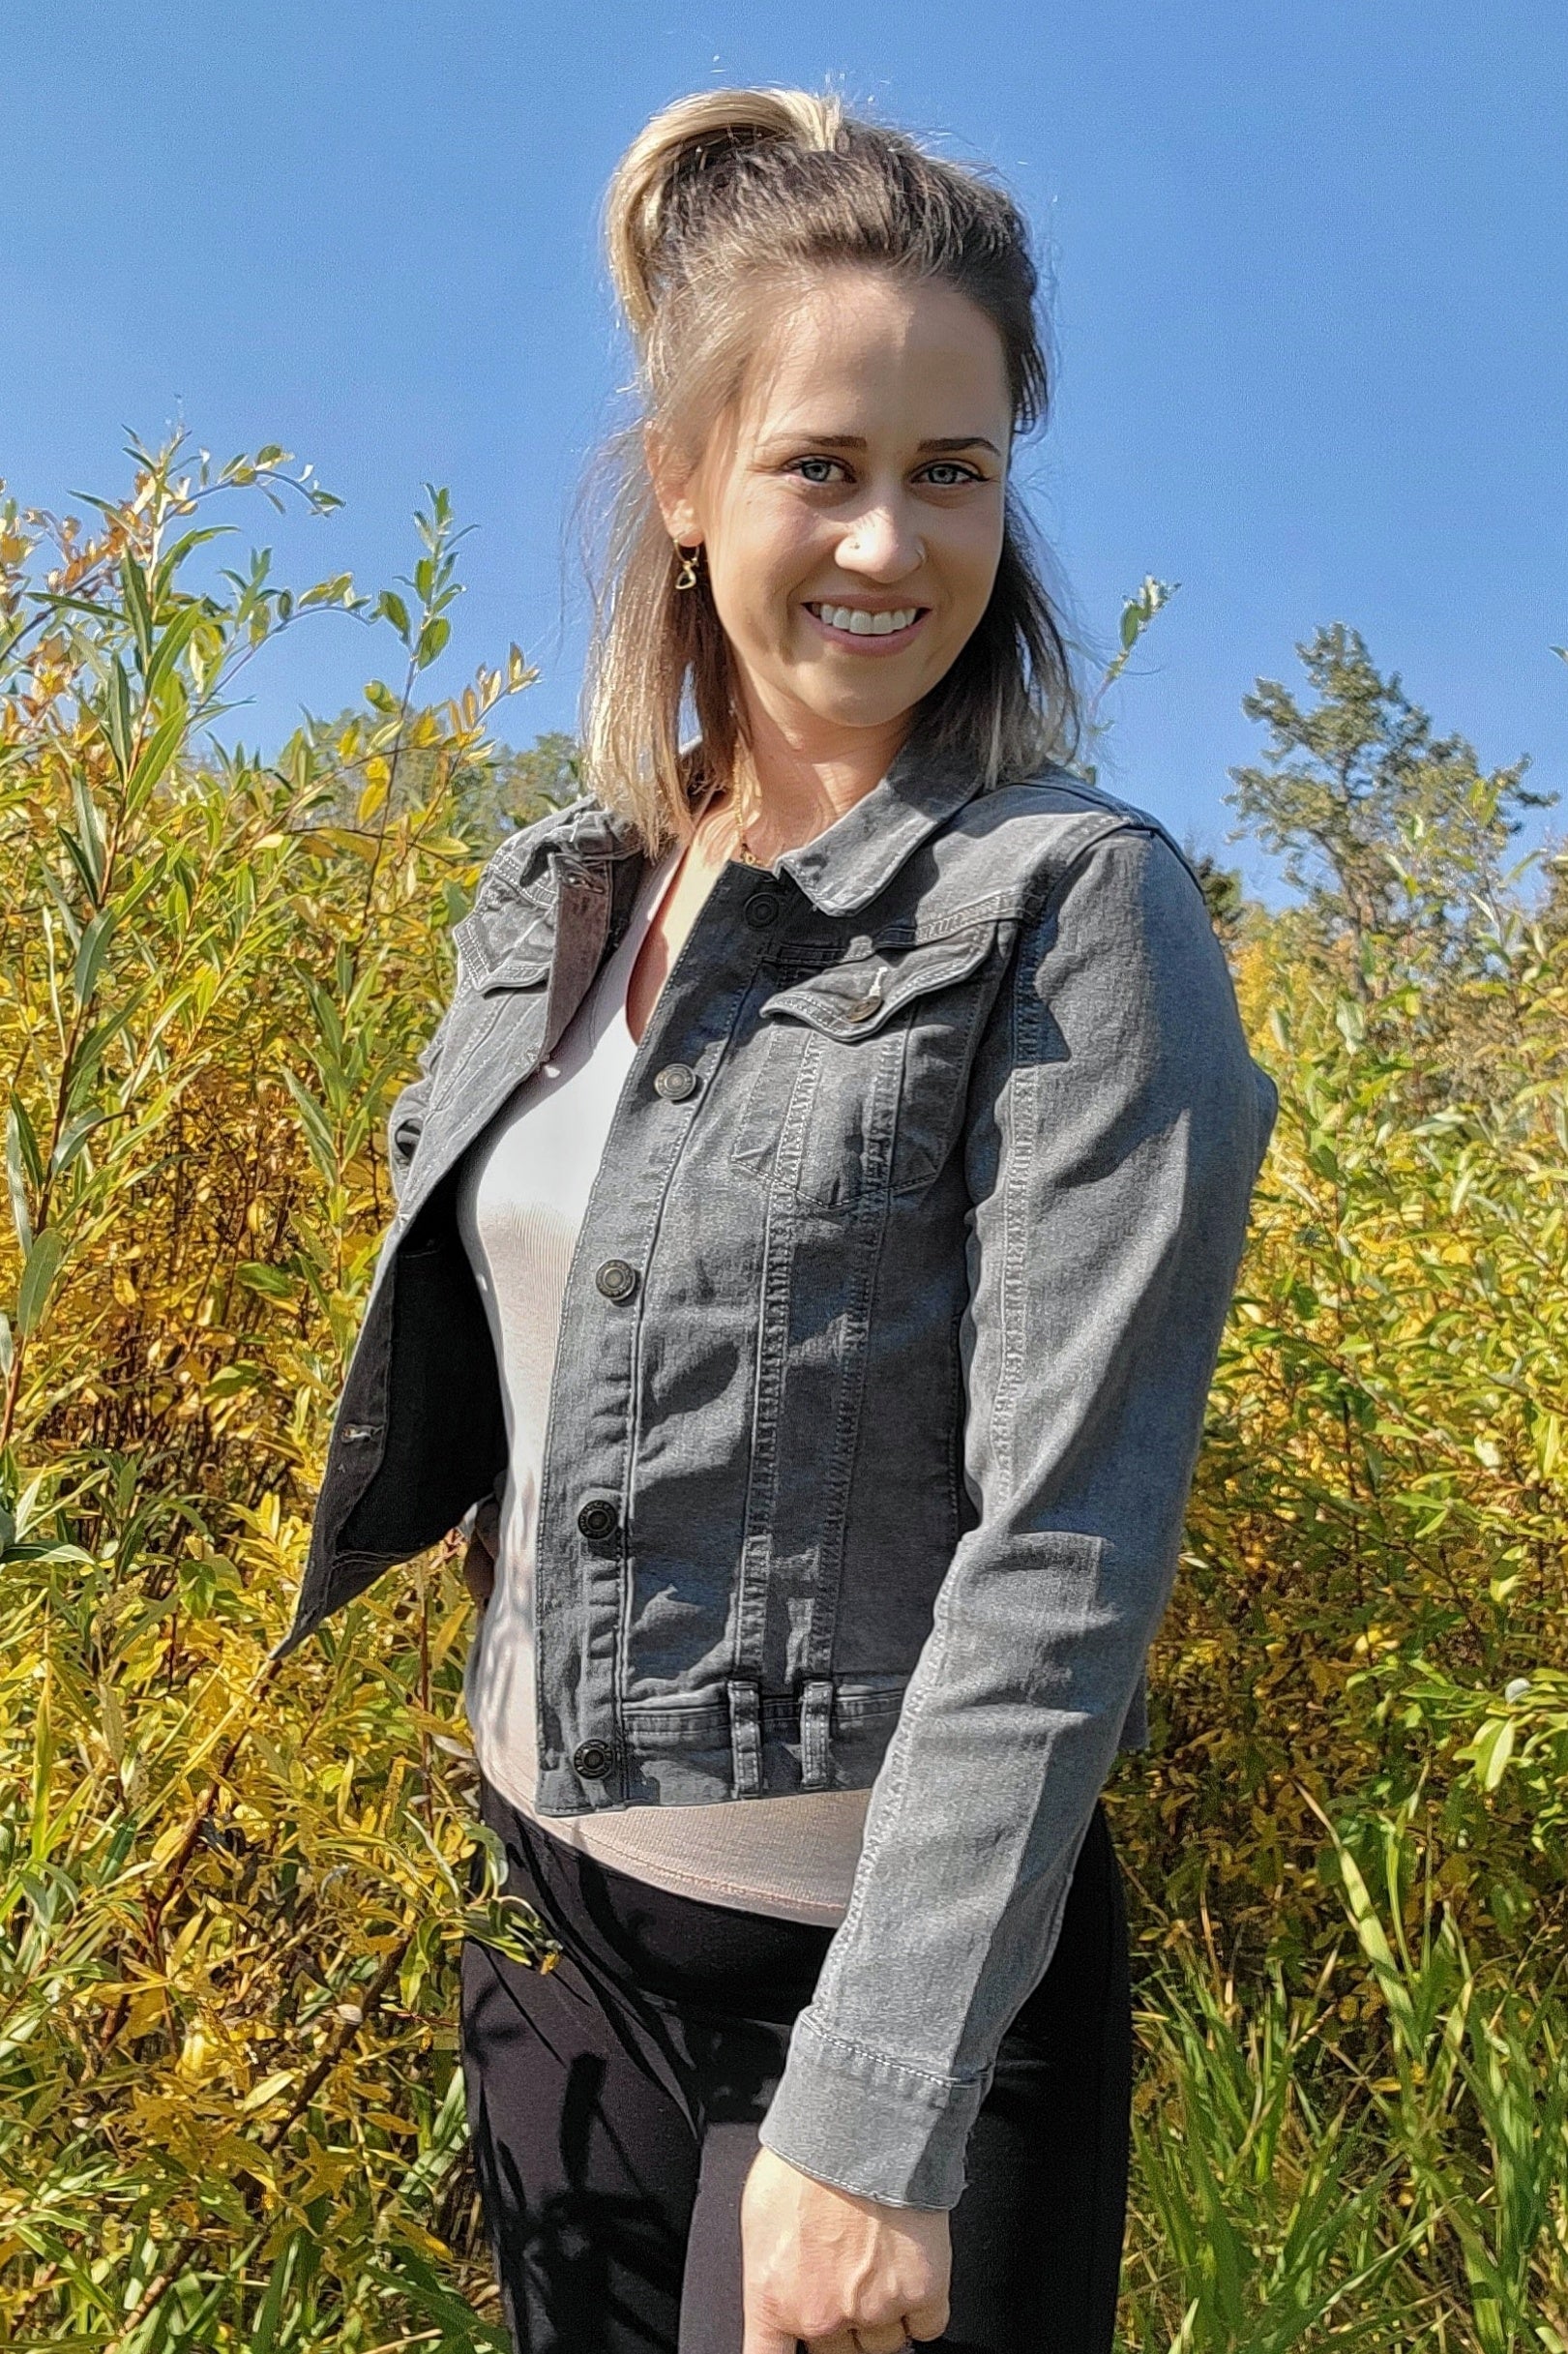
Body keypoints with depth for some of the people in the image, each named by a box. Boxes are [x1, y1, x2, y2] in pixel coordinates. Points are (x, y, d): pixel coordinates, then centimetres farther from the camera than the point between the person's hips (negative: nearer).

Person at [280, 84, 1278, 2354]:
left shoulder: (1076, 913, -16)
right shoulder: (552, 903, 2)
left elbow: (1065, 1551, -21)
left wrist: (877, 2108, -22)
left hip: (907, 1955, -6)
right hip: (548, 1907, 6)